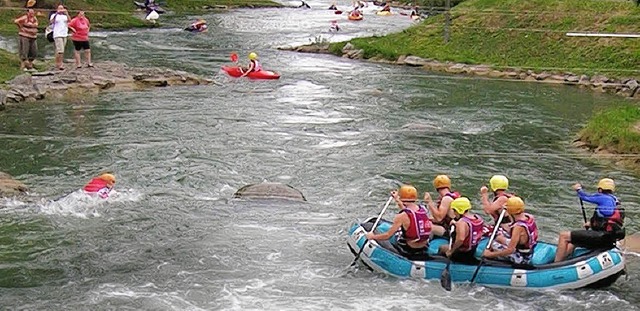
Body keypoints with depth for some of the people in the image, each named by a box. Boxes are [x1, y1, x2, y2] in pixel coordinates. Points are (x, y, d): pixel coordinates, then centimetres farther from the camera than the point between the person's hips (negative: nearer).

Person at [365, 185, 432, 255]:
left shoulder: (402, 216, -22)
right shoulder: (423, 209, -3)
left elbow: (387, 235, -16)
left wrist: (372, 236, 0)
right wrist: (397, 199, 32)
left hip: (409, 250, -6)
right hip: (424, 248, 6)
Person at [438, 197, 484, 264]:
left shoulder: (461, 222, -28)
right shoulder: (478, 218, -1)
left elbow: (460, 239, -42)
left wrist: (451, 251, -28)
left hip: (462, 253, -8)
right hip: (473, 251, 8)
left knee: (442, 248, 15)